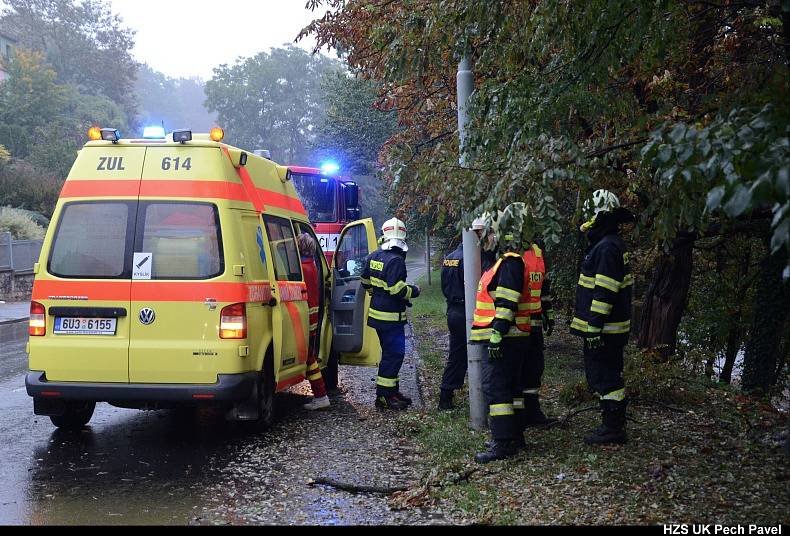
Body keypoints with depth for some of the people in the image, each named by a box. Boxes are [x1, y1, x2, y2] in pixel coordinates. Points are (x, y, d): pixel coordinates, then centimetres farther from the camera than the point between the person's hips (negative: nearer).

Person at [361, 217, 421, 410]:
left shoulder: (374, 256, 7)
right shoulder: (396, 260, -21)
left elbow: (366, 281, 18)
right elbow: (397, 290, -25)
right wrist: (413, 291, -8)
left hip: (377, 313, 9)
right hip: (391, 317, -9)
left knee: (390, 352, 19)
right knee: (394, 353, -3)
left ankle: (392, 390, 27)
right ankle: (383, 396, -1)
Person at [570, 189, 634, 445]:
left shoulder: (607, 247, -17)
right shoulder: (612, 244, 17)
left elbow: (604, 292, -22)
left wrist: (594, 327, -22)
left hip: (604, 329, -11)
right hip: (612, 328, 11)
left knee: (604, 377, -5)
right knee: (608, 376, 16)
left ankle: (612, 428, 1)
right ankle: (614, 425, 23)